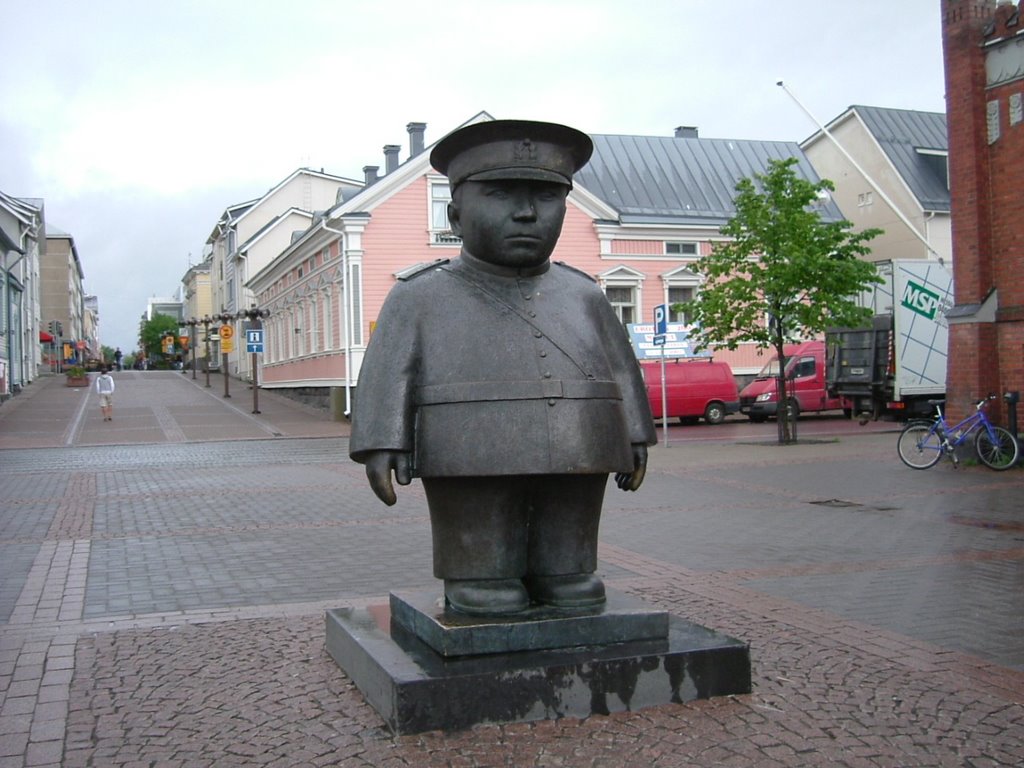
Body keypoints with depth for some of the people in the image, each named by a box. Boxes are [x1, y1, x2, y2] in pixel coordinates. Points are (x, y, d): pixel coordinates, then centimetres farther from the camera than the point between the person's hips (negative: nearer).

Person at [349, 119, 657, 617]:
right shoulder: (422, 297, 5)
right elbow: (388, 374, -2)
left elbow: (621, 370, 19)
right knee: (492, 607, -1)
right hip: (473, 466, -3)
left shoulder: (583, 295, 15)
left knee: (575, 594, 8)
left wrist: (635, 442, 16)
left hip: (575, 466, 4)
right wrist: (382, 445, -12)